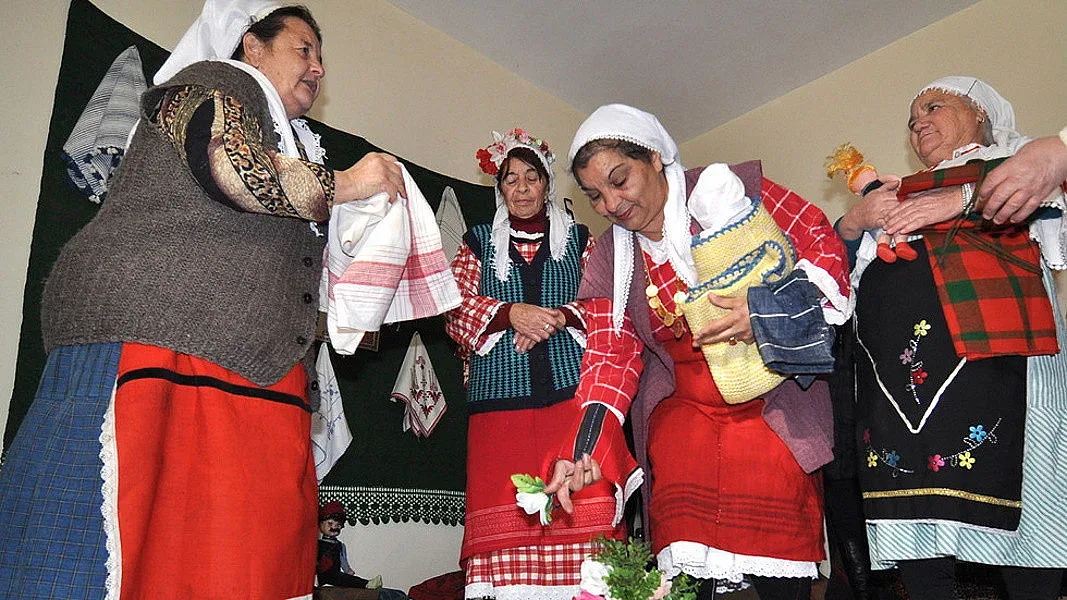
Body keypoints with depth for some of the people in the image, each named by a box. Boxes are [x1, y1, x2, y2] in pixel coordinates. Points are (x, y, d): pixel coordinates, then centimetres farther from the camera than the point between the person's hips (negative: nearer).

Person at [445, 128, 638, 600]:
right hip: (501, 391, 1)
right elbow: (457, 309, 8)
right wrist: (511, 314, -9)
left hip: (574, 386, 0)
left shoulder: (579, 239, 19)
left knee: (587, 506, -12)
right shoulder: (479, 242, 19)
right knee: (503, 514, -8)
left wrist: (559, 317, -8)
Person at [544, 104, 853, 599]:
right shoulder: (608, 258, 8)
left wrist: (769, 307, -24)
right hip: (681, 413, 3)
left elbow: (822, 247, -5)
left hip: (769, 405, -2)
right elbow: (610, 353, 0)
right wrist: (585, 445, -15)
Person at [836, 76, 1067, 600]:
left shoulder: (1012, 158, 19)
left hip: (980, 345, -4)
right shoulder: (900, 195, 31)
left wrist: (962, 200, -14)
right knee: (915, 512, -1)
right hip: (895, 363, 5)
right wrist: (856, 218, 4)